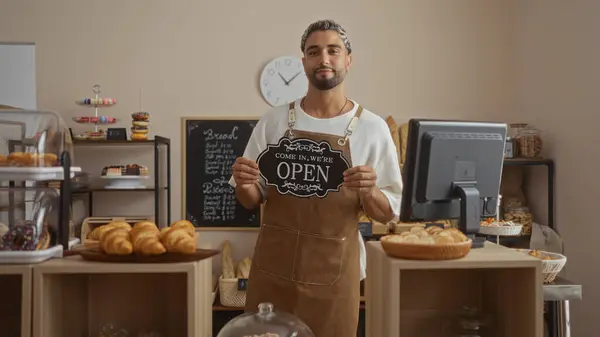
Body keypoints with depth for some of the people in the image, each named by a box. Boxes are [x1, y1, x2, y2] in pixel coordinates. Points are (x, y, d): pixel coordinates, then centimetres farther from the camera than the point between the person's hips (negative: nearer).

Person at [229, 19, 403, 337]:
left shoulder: (372, 128, -4)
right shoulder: (274, 120, 0)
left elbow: (388, 213, 0)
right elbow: (252, 200, 7)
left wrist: (368, 193, -21)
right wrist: (244, 184, -15)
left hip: (333, 273, -1)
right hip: (272, 268, 1)